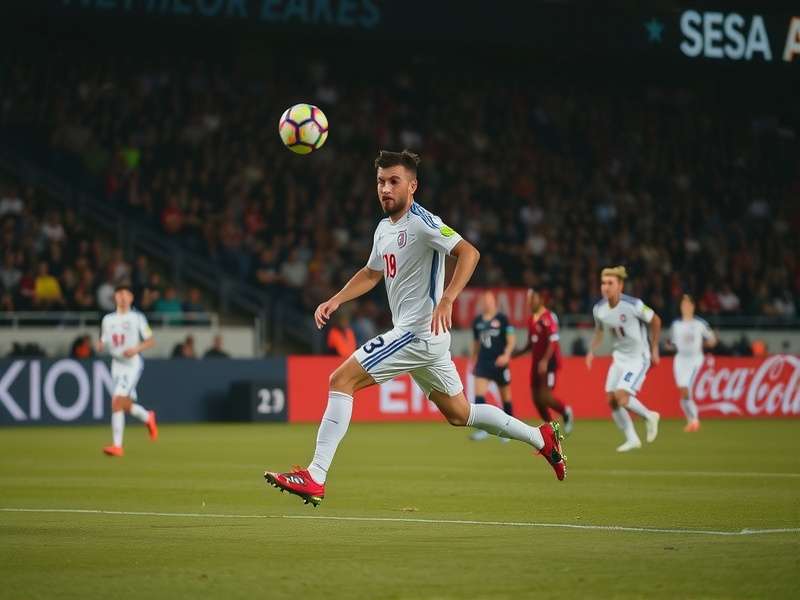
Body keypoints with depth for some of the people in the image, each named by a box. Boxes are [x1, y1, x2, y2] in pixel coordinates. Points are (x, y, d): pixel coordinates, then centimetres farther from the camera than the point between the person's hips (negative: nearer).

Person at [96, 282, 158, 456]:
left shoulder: (137, 318, -2)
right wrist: (100, 345, -7)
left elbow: (151, 341, 1)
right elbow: (103, 342, 17)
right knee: (126, 405, 12)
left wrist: (136, 349, -16)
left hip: (132, 364, -6)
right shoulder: (108, 319, 11)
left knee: (117, 402, -18)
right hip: (116, 364, 6)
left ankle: (117, 445, -17)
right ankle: (148, 418, 45)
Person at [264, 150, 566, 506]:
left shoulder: (421, 222, -14)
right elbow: (371, 274, 29)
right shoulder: (384, 229, 14)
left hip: (420, 333, -10)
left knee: (341, 380, -14)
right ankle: (541, 437, 28)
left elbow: (469, 253, -24)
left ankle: (315, 478, -17)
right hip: (413, 334, 10)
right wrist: (336, 300, 15)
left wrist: (446, 300, -36)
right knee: (459, 414, 18)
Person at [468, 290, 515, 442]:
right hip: (483, 362, 3)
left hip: (499, 363, -3)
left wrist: (506, 354, -21)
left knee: (505, 397, 7)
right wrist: (473, 362, 18)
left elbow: (511, 339, -6)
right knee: (479, 394, -14)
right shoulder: (477, 321, 8)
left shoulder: (502, 319, -4)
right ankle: (482, 428, -17)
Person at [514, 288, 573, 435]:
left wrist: (545, 361, -27)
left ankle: (566, 412, 11)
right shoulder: (531, 320, 13)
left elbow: (553, 342, -19)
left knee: (545, 397, -14)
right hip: (537, 362, 8)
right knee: (536, 398, 5)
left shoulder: (548, 317, -13)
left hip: (548, 362, -8)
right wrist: (516, 354, 11)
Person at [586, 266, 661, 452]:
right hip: (619, 357, 6)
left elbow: (655, 321, -8)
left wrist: (654, 349, -3)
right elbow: (599, 330, 15)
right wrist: (592, 351, 2)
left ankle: (649, 416, 9)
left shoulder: (633, 305, -22)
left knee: (621, 396, -19)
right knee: (611, 400, 0)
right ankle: (632, 439, 15)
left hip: (638, 357, -6)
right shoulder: (599, 309, -6)